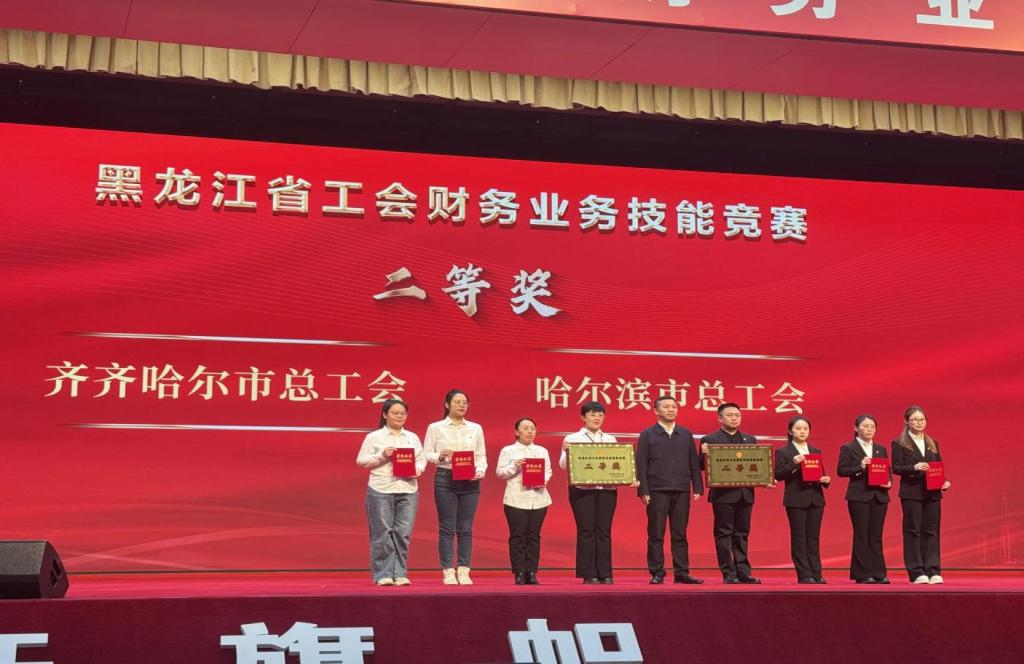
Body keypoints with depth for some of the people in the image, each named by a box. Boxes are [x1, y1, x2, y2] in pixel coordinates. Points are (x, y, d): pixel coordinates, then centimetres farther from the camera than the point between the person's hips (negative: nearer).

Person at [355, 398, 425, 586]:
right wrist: (381, 456, -12)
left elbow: (422, 460, 15)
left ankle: (400, 574, 8)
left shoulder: (413, 437, 16)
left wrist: (417, 469, -6)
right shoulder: (374, 437, 4)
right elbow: (361, 461, 0)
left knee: (403, 533, 0)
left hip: (407, 490, 3)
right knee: (382, 532, -3)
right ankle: (383, 574, 4)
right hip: (381, 490, -3)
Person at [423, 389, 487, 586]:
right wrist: (439, 457, -16)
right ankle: (448, 571, 1)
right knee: (447, 528, -2)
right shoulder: (436, 428, 4)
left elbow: (482, 456, 11)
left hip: (470, 481, 2)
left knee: (465, 528, 2)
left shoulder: (476, 429, 12)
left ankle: (463, 571, 6)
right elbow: (426, 454, 2)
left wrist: (480, 471, -8)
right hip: (445, 479, -2)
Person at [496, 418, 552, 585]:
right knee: (517, 536, -3)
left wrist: (543, 480, -8)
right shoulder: (508, 450, 5)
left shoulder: (542, 451, 16)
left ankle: (532, 573, 6)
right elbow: (500, 472, 1)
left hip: (538, 498, 3)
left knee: (534, 536, 3)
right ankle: (519, 574, 0)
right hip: (516, 499, -3)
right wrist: (515, 467, -14)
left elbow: (548, 471, 12)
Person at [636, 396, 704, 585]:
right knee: (656, 535, 0)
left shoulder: (686, 435, 13)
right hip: (657, 491, -3)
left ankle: (681, 572, 8)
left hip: (681, 491, 3)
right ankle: (657, 574, 4)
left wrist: (697, 488, 4)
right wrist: (643, 490, -9)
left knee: (680, 534, 5)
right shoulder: (647, 435, 3)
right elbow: (641, 465, -2)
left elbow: (694, 463, 12)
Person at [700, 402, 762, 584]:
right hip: (723, 493, -4)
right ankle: (729, 573, 2)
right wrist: (705, 454, -24)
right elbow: (702, 466, -4)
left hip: (745, 493, 4)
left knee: (742, 534, 8)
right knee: (724, 533, -1)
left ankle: (743, 572, 10)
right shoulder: (710, 440, 1)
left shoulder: (750, 440, 15)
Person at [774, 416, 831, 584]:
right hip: (796, 499, -4)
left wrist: (825, 480, -5)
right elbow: (778, 475, -8)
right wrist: (793, 464, -21)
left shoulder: (816, 451, 15)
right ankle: (804, 575, 0)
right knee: (799, 538, -2)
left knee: (814, 538, 5)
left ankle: (816, 573, 7)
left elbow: (821, 474, 17)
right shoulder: (783, 452, 1)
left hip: (815, 498, 4)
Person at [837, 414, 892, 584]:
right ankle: (862, 574, 1)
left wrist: (889, 482, -4)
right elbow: (841, 470, -6)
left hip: (879, 495, 4)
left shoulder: (881, 449, 16)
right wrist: (859, 467, -19)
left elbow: (888, 470, 16)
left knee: (876, 535, 5)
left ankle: (878, 573, 7)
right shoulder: (848, 448, 1)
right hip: (859, 496, -4)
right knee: (861, 535, -2)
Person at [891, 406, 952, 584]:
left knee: (931, 531, 3)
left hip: (932, 493, 4)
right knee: (913, 531, -2)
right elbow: (896, 468, -7)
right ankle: (917, 572, 0)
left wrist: (944, 482, -2)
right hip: (911, 492, -4)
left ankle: (934, 571, 4)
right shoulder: (899, 444, 1)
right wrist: (914, 467, -22)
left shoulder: (933, 444, 16)